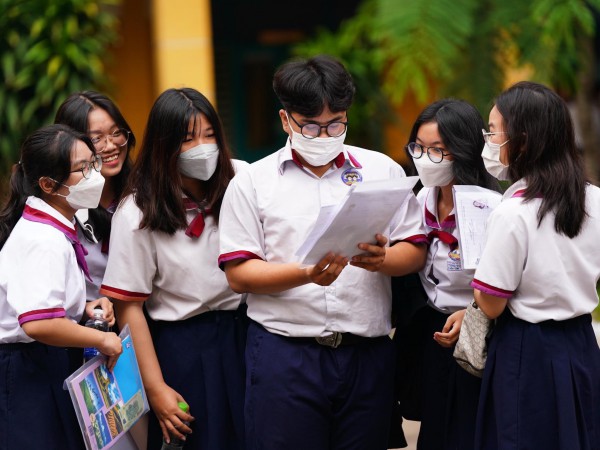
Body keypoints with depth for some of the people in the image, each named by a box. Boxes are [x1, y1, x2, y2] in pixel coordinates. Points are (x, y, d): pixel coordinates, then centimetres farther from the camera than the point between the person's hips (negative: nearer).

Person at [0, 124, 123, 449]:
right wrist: (102, 340, -20)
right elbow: (38, 324, -34)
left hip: (45, 364, 10)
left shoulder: (52, 228, 9)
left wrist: (84, 308, 8)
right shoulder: (44, 241, -22)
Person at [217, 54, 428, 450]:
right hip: (284, 355, -2)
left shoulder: (383, 170, 10)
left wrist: (382, 260, -15)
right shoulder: (253, 182, 4)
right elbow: (239, 274, -3)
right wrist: (306, 274, -18)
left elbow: (414, 251, 8)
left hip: (367, 354, 2)